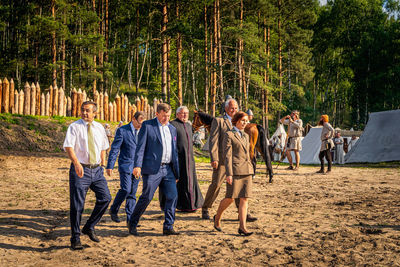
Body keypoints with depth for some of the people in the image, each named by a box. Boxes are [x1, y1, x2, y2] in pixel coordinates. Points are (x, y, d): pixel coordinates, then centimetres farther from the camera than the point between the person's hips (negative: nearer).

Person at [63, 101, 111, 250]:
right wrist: (76, 163, -33)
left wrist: (102, 165, 14)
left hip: (96, 170, 4)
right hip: (80, 169, -4)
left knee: (105, 198, -5)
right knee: (77, 204, -2)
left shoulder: (99, 128, 10)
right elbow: (68, 147, -17)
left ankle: (89, 227, 15)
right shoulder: (74, 127, -5)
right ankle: (75, 238, 11)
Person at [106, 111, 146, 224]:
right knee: (125, 189, -14)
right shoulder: (122, 130, -5)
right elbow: (114, 149, -6)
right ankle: (113, 210, 9)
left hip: (137, 167, 4)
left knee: (132, 193, 5)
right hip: (125, 165, -4)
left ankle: (130, 219, 9)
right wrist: (110, 166, -11)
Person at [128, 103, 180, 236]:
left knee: (172, 196, -4)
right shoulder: (147, 125, 0)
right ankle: (132, 224, 15)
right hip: (152, 169, -5)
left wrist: (176, 173, 18)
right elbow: (140, 147, -6)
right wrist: (137, 165, -18)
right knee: (146, 197, -3)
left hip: (167, 169, 5)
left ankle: (168, 227, 5)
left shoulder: (172, 129, 17)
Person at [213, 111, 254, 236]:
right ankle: (217, 217, 22)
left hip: (247, 170, 6)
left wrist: (250, 172, 20)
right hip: (235, 170, -6)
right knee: (230, 198, -3)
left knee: (244, 198, 0)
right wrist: (229, 174, -16)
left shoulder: (246, 136, 17)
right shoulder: (229, 135, -3)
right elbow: (227, 155, -9)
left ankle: (242, 227, 0)